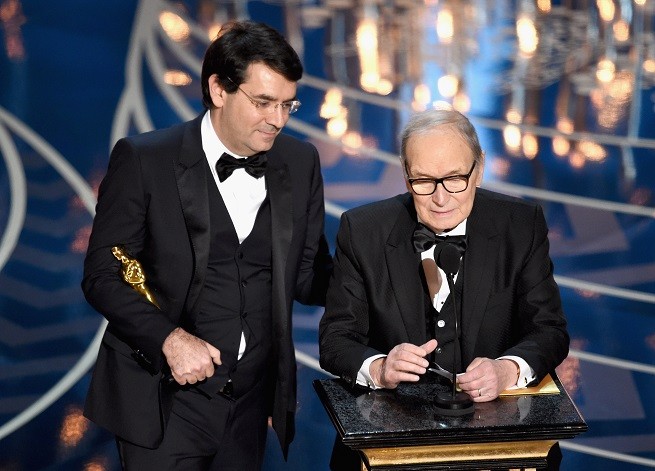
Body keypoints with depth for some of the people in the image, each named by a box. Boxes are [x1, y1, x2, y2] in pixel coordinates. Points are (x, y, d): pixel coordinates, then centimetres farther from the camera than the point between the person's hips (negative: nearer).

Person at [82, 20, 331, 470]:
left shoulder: (301, 163, 4)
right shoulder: (143, 159, -8)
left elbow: (307, 275, 9)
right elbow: (102, 274, -8)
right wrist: (169, 338, -21)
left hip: (252, 398, 4)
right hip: (166, 399, -4)